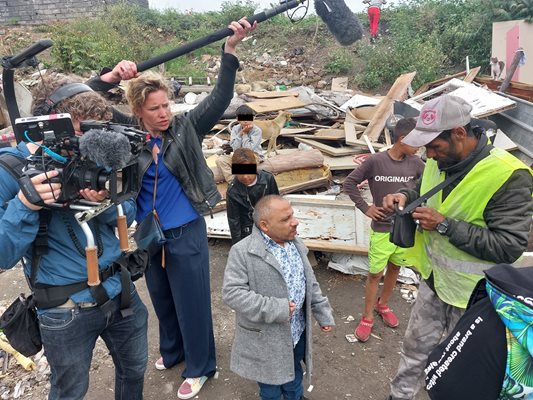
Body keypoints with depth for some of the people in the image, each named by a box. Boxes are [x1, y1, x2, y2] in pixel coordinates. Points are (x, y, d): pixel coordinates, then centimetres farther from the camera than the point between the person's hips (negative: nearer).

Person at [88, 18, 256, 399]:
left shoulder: (186, 128, -9)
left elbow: (220, 98, -15)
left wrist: (231, 48, -27)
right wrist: (111, 77, -25)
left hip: (186, 234, -3)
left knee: (191, 302, 9)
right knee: (162, 299, 23)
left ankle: (199, 367, 33)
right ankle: (172, 351, 50)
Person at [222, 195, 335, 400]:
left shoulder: (296, 244, 0)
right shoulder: (242, 251, -22)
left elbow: (311, 284, 9)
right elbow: (232, 292, -27)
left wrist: (323, 314, 9)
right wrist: (275, 309, -29)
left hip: (297, 330, 6)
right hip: (266, 336, -5)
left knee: (294, 373, 28)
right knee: (271, 383, 17)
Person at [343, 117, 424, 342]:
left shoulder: (415, 163, -4)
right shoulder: (375, 161, -16)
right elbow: (349, 183, -8)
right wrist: (365, 208, -11)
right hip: (382, 229, -4)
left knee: (394, 268, 18)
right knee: (375, 273, 4)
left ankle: (383, 305, 41)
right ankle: (367, 317, 21)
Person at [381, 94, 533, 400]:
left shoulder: (508, 176, -28)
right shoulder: (439, 161, -6)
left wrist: (445, 225, -30)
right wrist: (406, 196, -9)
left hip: (472, 293, -6)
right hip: (433, 279, 7)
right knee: (416, 346, 24)